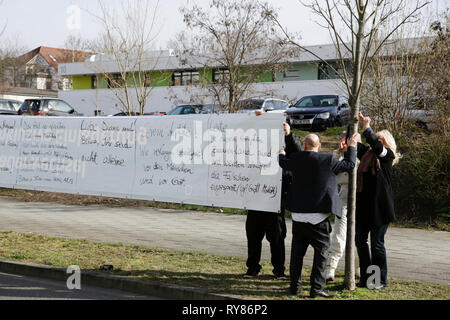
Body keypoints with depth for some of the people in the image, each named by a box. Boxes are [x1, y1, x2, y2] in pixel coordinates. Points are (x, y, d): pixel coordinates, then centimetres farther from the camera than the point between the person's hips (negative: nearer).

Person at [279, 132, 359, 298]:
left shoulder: (295, 159, 0)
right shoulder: (328, 160, -8)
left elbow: (283, 162, 22)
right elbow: (349, 164, 5)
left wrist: (281, 154, 45)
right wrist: (352, 146, 21)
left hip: (298, 215, 4)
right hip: (318, 216, -3)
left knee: (297, 251, 13)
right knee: (321, 251, 3)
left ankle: (295, 286, 20)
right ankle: (316, 288, 0)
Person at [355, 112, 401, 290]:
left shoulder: (387, 155, -4)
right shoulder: (367, 153, 12)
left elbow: (375, 144, -20)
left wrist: (367, 127, -13)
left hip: (380, 206, -6)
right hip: (364, 204, 6)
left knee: (377, 243, 0)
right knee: (360, 240, 11)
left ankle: (381, 279, 13)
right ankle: (366, 277, 23)